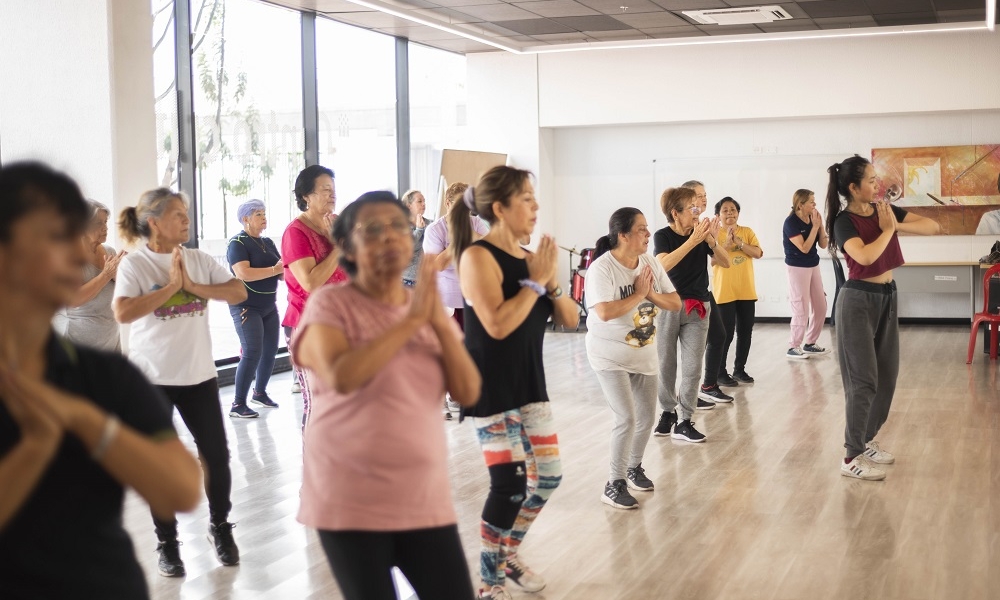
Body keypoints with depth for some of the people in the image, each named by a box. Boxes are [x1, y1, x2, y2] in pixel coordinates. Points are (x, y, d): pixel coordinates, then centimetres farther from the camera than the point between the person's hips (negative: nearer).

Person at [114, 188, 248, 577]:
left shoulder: (198, 260, 3)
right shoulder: (134, 264, -8)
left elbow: (239, 292, -4)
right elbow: (123, 313, -22)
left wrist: (192, 285, -14)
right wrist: (171, 286, -19)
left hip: (199, 373, 3)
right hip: (152, 378, -3)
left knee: (216, 455, 6)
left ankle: (220, 526, 28)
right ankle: (167, 543, 19)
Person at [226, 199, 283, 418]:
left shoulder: (268, 243, 13)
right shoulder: (238, 243, -10)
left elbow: (281, 271, 12)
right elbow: (243, 273, -25)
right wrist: (275, 270, -22)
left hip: (269, 305, 8)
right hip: (246, 306, -8)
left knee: (270, 351, 9)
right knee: (252, 353, -13)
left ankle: (259, 393, 28)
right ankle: (238, 404, -8)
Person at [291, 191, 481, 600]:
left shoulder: (429, 307, 9)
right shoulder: (331, 304, -5)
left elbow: (468, 393, 0)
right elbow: (341, 377, -23)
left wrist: (440, 323, -13)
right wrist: (411, 321, -19)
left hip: (425, 497, 4)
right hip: (352, 500, -4)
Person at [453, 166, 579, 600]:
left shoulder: (529, 257, 7)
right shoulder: (478, 255, -14)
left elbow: (570, 319, 7)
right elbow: (497, 324, -26)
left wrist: (551, 282, -10)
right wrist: (536, 281, -17)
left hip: (530, 384, 8)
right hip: (490, 389, -8)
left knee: (547, 477, 12)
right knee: (510, 486, -7)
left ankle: (508, 554, 33)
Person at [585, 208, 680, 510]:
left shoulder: (651, 264, -2)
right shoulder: (602, 268, -21)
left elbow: (675, 303, 0)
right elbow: (605, 312, -33)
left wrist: (650, 293, -19)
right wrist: (638, 294, -22)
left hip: (644, 354, 7)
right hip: (610, 356, -7)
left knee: (647, 417, 15)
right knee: (627, 419, -14)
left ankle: (634, 468, 38)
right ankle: (614, 485, -1)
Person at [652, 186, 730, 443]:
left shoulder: (701, 233, -2)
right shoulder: (663, 236, -8)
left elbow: (725, 263, -4)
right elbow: (664, 264, -27)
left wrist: (712, 240, -21)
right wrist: (692, 240, -32)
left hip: (697, 307, 2)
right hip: (668, 306, -2)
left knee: (692, 366, -1)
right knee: (665, 364, 8)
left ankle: (684, 421, 3)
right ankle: (668, 412, 24)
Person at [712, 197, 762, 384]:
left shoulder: (747, 232, 7)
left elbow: (758, 253, -5)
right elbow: (712, 260, -12)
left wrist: (739, 242, -16)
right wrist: (726, 243, -21)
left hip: (747, 291, 4)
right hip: (724, 292, -4)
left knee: (745, 331, 9)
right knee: (726, 333, -4)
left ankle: (740, 369, 21)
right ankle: (720, 372, 7)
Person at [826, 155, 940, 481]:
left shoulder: (884, 210, 4)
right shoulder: (845, 222, -15)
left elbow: (933, 226, 0)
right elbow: (864, 256, -32)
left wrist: (897, 224, -15)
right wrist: (887, 229, -17)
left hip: (887, 297, 7)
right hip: (859, 301, -7)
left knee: (887, 376, 12)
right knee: (863, 379, -6)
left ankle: (866, 439, 27)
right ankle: (852, 457, 0)